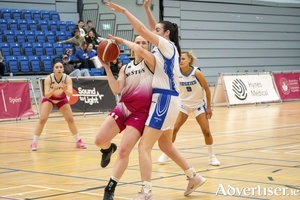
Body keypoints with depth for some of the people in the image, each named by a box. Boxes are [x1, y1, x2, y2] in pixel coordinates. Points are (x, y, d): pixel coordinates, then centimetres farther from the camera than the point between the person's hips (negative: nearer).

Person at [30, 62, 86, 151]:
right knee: (42, 119, -17)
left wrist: (65, 90, -58)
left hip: (62, 99, 2)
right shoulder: (48, 78, -32)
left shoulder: (67, 78, -29)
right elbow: (46, 95, -36)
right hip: (49, 98, -2)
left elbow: (70, 94, -37)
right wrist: (53, 90, -56)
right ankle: (34, 143, -9)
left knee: (70, 119, -2)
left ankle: (78, 141, 13)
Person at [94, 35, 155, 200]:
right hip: (123, 107, 4)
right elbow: (116, 90, -3)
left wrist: (122, 41, -8)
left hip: (141, 112, -4)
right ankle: (109, 149, 33)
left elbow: (140, 50, -23)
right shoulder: (125, 68, 11)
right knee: (99, 141, -6)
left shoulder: (151, 62, -1)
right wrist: (107, 68, -11)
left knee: (124, 151, -11)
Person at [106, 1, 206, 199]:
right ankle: (194, 177, 28)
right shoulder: (166, 47, 13)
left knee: (144, 146, -11)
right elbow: (151, 30, 28)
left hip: (164, 100, -10)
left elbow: (143, 30, -19)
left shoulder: (168, 45, -9)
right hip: (167, 99, 10)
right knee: (166, 145, 22)